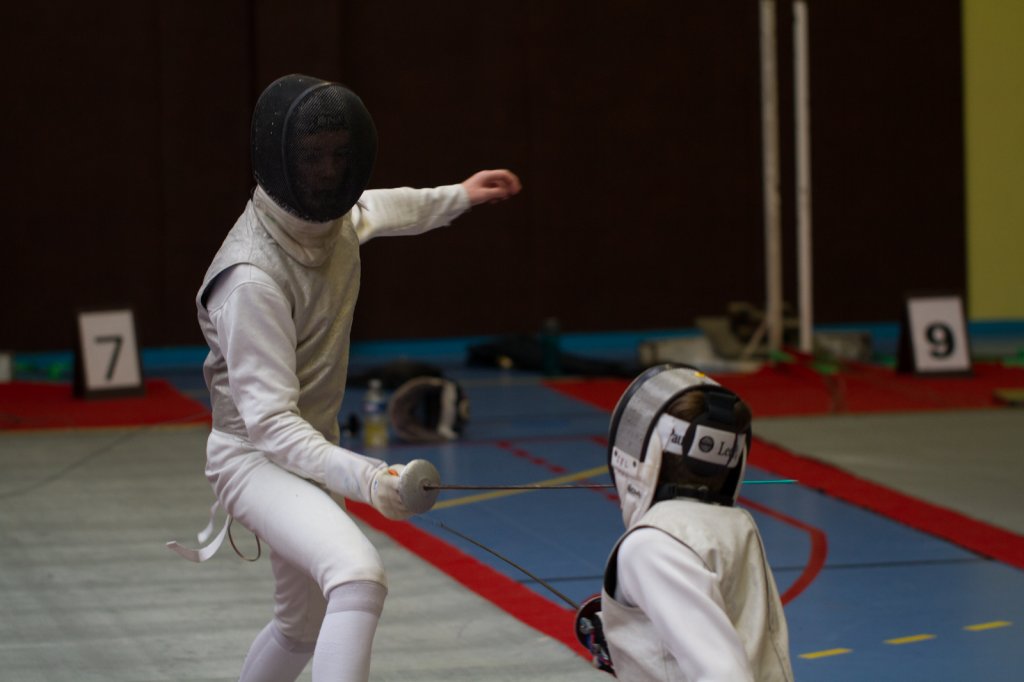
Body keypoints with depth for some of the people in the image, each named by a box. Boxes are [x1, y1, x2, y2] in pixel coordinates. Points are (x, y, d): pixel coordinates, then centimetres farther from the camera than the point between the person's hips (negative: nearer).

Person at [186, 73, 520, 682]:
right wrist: (364, 478, -48)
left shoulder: (330, 211, -6)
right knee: (359, 578, -36)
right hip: (256, 457, -9)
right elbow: (269, 422, -34)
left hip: (309, 450, 9)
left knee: (305, 626, 27)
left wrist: (458, 197, 21)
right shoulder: (253, 277, -30)